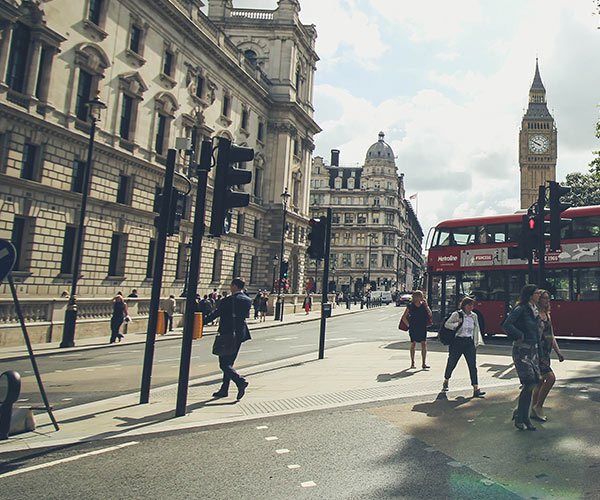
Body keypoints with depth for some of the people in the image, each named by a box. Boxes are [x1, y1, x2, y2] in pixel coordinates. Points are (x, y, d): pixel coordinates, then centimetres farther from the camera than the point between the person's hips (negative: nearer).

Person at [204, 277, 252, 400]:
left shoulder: (228, 300, -15)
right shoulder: (248, 300, 4)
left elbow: (216, 314, -10)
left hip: (227, 335, -7)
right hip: (240, 334, 7)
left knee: (224, 364, -1)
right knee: (229, 363, 16)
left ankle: (240, 381, -17)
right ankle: (224, 390, 20)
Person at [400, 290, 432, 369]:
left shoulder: (424, 305, 5)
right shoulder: (410, 306, -4)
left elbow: (430, 314, -6)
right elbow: (404, 318, 1)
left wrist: (426, 305, -12)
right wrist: (409, 325, -1)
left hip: (423, 327, 2)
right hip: (413, 328, -2)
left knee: (424, 344, -6)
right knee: (413, 344, 4)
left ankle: (424, 363, -3)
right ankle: (412, 363, 15)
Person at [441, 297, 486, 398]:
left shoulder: (474, 316, 9)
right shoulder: (457, 314, -6)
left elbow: (476, 330, 15)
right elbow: (447, 324, -3)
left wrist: (477, 343, 9)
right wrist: (457, 324, -17)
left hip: (469, 342, 3)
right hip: (457, 342, -3)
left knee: (473, 365, -4)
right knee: (451, 363, 8)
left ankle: (476, 389, -3)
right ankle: (446, 382, 31)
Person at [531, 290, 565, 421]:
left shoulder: (547, 315, 15)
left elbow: (551, 336, 21)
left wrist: (558, 352, 18)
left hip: (545, 353, 9)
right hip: (537, 351, -9)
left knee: (540, 381, 10)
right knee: (551, 378, -14)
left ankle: (534, 412, 18)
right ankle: (538, 406, 1)